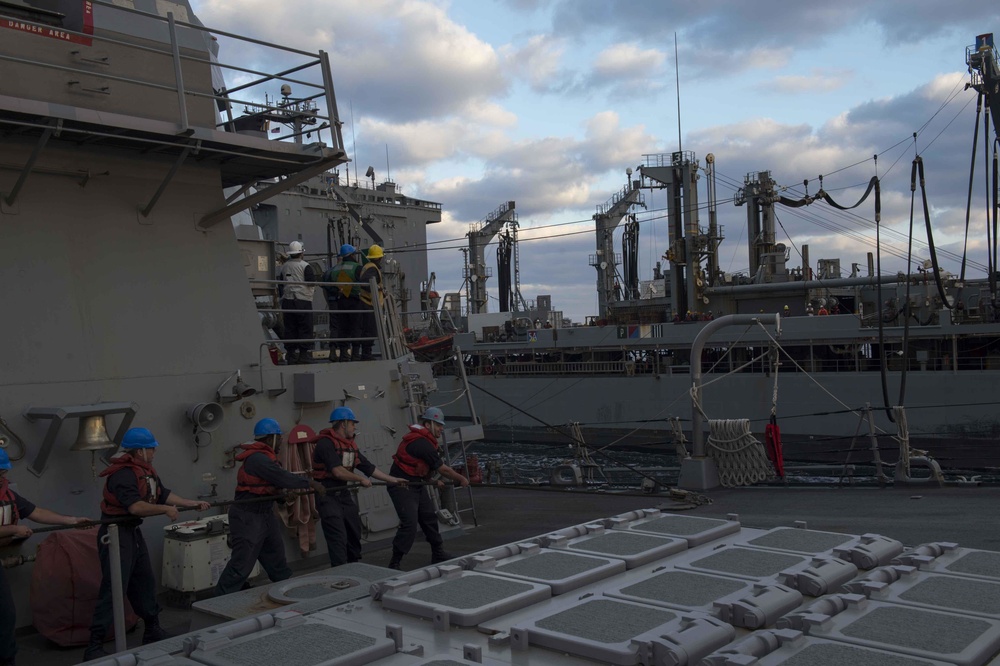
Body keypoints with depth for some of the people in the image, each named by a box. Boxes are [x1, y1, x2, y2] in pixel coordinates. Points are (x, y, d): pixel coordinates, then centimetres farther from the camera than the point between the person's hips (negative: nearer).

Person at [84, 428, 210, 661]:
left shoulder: (146, 471, 9)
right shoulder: (123, 474, -22)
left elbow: (163, 494, 13)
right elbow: (135, 506, -31)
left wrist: (193, 503, 11)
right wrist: (165, 510, -20)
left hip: (134, 532, 10)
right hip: (116, 534, -10)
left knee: (144, 583, 18)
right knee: (113, 589, -9)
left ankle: (152, 631, 33)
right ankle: (94, 646, -3)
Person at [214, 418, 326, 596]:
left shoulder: (264, 456, 12)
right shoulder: (257, 458, -21)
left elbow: (276, 481, 12)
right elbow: (282, 478, -23)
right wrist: (310, 484, -15)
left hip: (266, 514, 10)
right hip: (248, 517, -10)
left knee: (276, 558, 20)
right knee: (241, 564, -9)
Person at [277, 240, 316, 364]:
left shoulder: (283, 267, 10)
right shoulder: (305, 266, -8)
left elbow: (280, 285, 16)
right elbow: (312, 283, -12)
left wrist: (282, 297, 24)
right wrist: (312, 289, 10)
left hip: (287, 301, 5)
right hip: (303, 302, -5)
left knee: (290, 328, 8)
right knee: (305, 328, 0)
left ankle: (291, 354, 9)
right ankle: (303, 354, -3)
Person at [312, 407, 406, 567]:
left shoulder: (350, 445, 9)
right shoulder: (325, 443, -17)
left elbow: (369, 467, 12)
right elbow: (337, 471, -25)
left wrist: (393, 480, 11)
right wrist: (361, 479, -12)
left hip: (344, 493, 9)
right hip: (328, 495, -9)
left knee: (354, 532, 15)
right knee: (338, 538, -13)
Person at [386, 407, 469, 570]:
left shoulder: (423, 439, 9)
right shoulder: (422, 443, -23)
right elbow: (442, 469, -17)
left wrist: (434, 480, 14)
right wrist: (461, 479, -5)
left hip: (417, 484, 11)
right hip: (402, 487, -11)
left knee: (430, 518, 13)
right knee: (409, 524, -14)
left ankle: (438, 555, 25)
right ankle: (394, 564, -8)